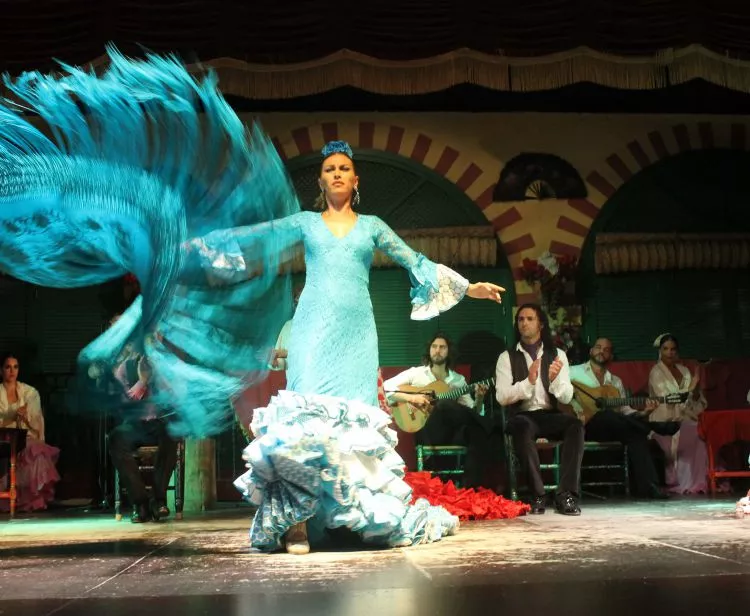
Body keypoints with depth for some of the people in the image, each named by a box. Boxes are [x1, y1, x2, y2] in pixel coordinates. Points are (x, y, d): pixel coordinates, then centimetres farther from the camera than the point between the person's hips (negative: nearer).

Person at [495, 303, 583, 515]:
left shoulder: (557, 355, 10)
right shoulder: (507, 357, 5)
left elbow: (567, 397, 2)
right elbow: (502, 397, -7)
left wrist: (555, 379, -21)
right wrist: (528, 381, -23)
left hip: (550, 415, 2)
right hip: (522, 417, -2)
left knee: (575, 425, -30)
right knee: (522, 427, -37)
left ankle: (566, 494, -30)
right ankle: (538, 495, -30)